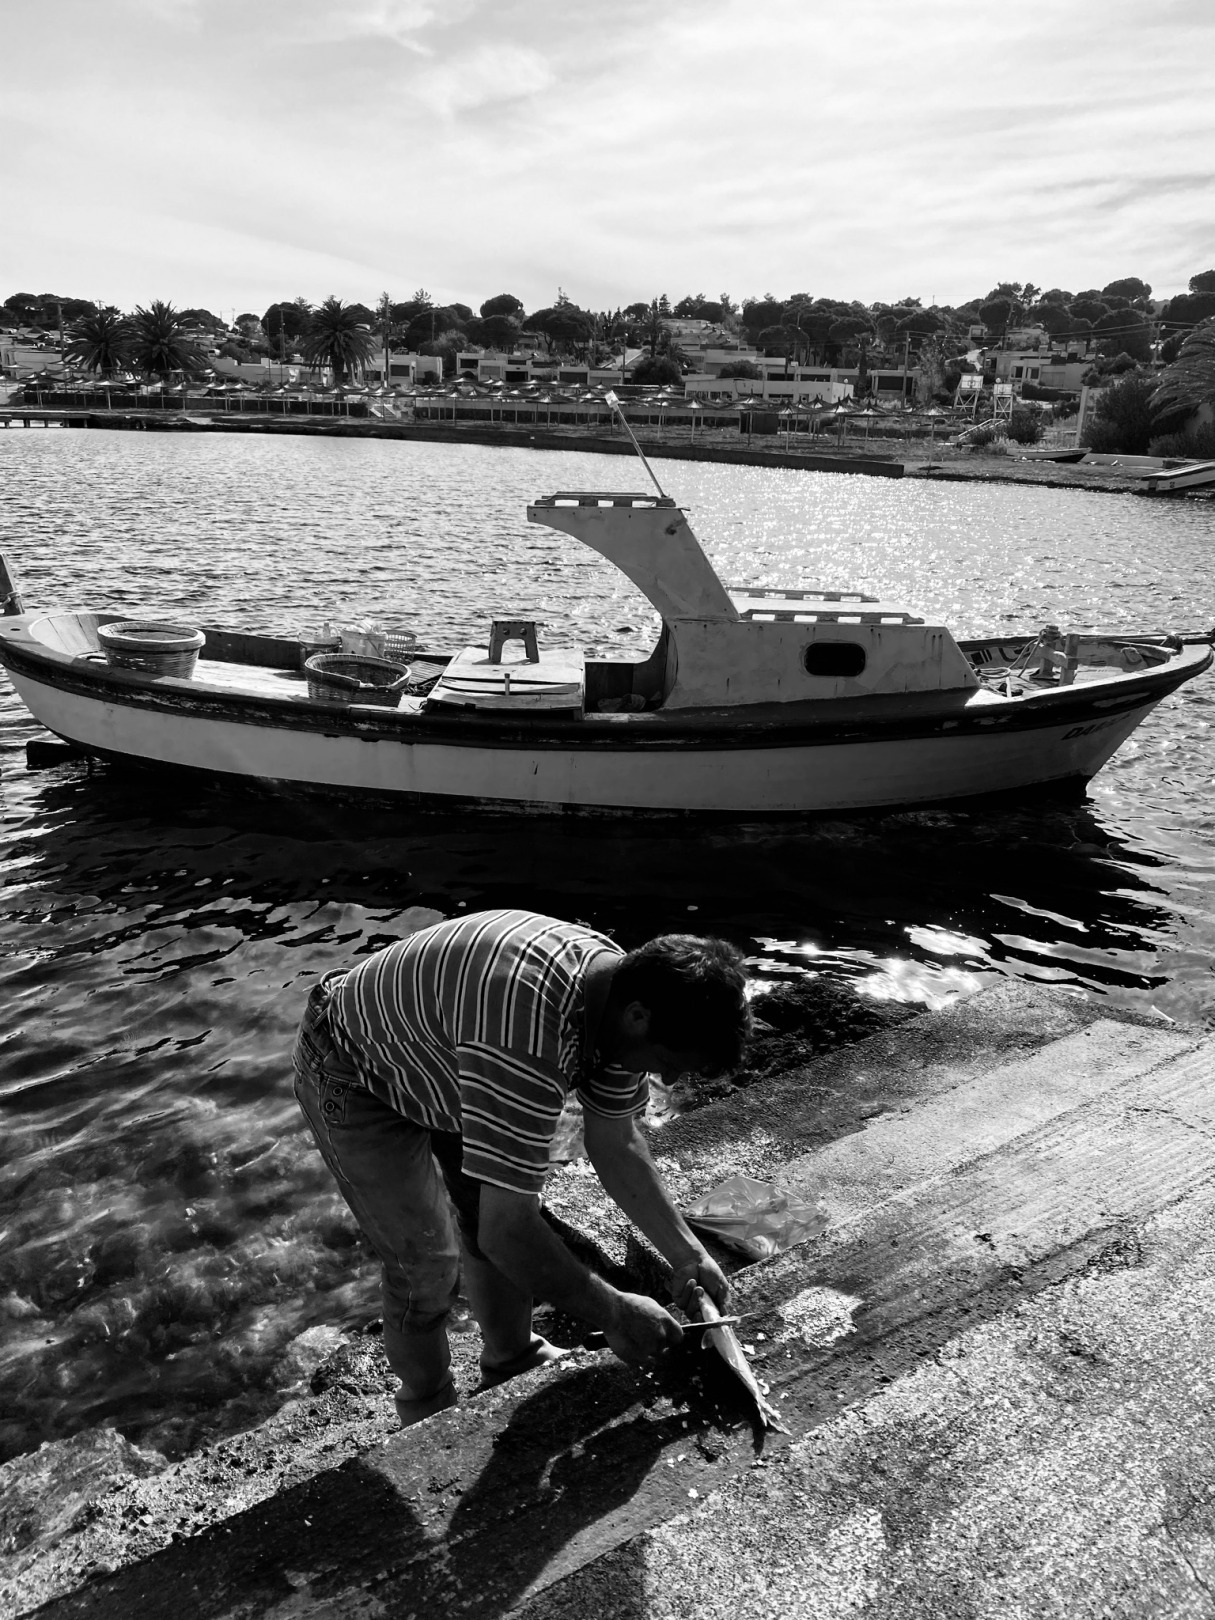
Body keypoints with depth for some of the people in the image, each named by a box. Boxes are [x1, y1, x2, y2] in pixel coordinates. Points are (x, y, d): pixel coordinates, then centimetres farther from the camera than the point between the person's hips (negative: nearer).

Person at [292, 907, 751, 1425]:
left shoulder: (617, 984, -16)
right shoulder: (524, 1043, -45)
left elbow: (615, 1143, -2)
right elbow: (505, 1230, -39)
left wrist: (686, 1251, -6)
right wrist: (612, 1314, -26)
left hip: (442, 1067, 8)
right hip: (358, 1083, -8)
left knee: (491, 1213, 13)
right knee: (426, 1263, -4)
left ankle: (510, 1361, 38)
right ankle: (428, 1412, 24)